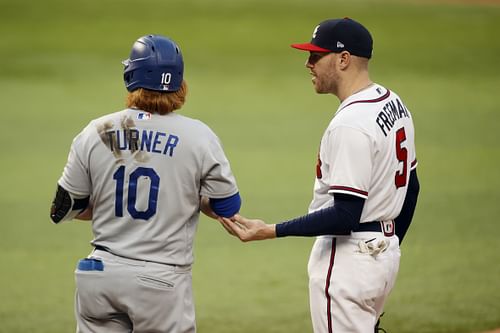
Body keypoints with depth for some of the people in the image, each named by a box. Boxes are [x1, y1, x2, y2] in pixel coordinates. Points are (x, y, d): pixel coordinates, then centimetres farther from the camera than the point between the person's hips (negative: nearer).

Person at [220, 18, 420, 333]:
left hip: (349, 262, -10)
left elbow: (345, 216, -26)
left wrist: (271, 231, -24)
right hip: (385, 253, 10)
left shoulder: (351, 124, -23)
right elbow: (410, 188, 17)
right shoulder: (395, 104, 9)